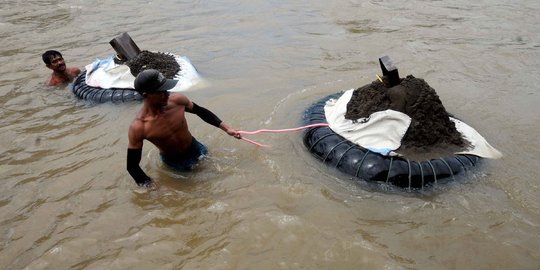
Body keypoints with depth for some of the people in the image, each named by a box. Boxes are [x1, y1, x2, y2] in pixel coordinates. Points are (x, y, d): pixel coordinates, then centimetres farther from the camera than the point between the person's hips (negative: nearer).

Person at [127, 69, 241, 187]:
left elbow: (201, 111, -5)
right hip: (173, 161, -3)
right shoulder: (138, 128, -33)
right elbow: (132, 166, -24)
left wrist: (226, 128, -3)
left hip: (194, 148, 3)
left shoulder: (177, 100, -25)